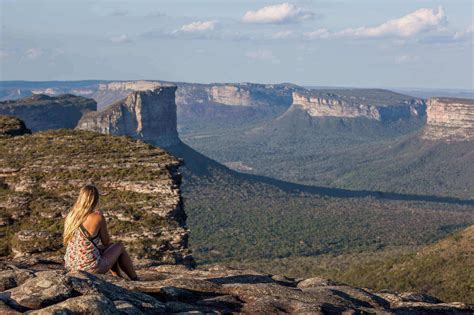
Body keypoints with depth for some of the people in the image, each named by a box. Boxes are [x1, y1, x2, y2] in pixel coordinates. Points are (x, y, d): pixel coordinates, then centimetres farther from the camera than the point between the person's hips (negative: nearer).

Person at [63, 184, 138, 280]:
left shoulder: (70, 215, 0)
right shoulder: (98, 217, -17)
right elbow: (106, 242, -3)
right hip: (91, 268, -6)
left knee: (110, 246, 32)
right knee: (120, 246, 22)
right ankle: (136, 281, 37)